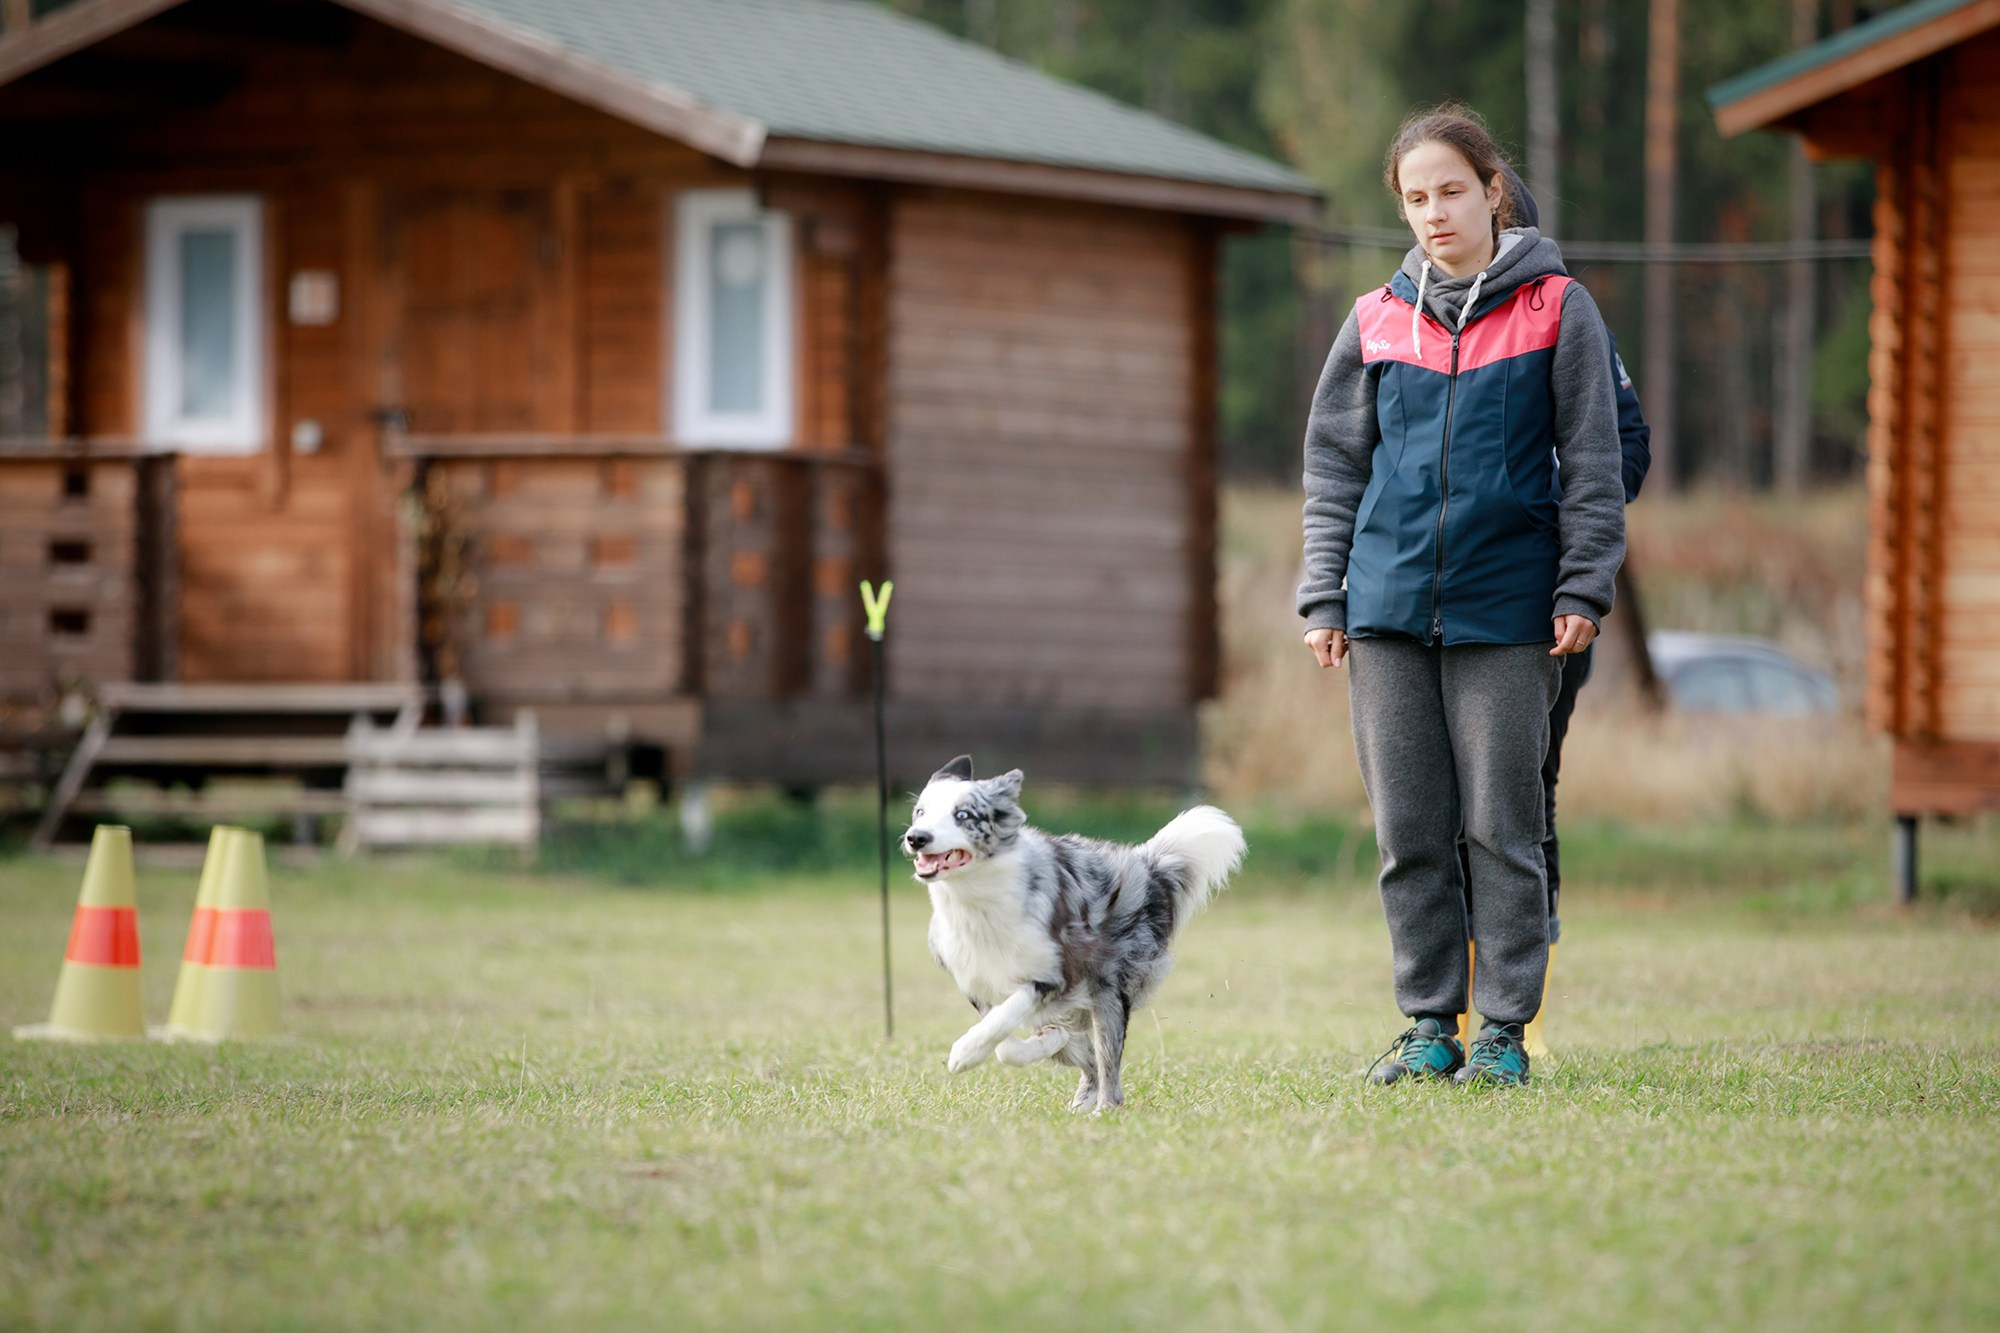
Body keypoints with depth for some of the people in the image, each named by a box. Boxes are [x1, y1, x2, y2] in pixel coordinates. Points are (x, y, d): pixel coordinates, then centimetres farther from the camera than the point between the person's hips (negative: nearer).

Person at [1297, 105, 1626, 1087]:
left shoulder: (1556, 310, 2)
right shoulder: (1378, 322, 9)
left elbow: (1593, 460, 2)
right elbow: (1334, 467, 14)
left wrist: (1583, 589, -5)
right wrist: (1323, 597, 6)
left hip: (1508, 609, -3)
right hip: (1390, 603, 3)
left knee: (1502, 825, -1)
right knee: (1409, 831, 4)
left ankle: (1505, 1028, 5)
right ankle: (1429, 1023, 11)